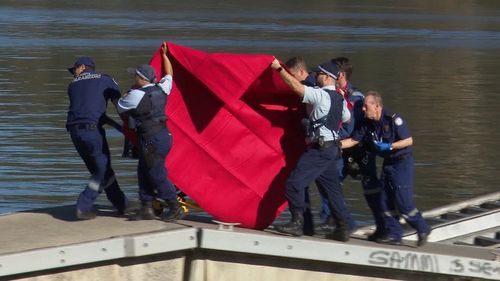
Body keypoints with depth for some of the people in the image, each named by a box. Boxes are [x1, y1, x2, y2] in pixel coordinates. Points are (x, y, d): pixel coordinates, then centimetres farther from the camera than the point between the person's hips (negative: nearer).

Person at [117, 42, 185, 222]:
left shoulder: (136, 95, -16)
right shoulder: (161, 89, 5)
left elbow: (121, 106, 1)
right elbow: (169, 74, 26)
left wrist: (130, 92, 17)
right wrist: (164, 55, 38)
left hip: (152, 140, -9)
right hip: (163, 135, 9)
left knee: (157, 175, -1)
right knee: (144, 172, 15)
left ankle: (175, 209, 5)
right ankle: (146, 209, 17)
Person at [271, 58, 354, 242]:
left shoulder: (320, 95, -14)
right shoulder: (339, 99, 13)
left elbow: (296, 87, -23)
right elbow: (346, 118, 30)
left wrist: (279, 69, -16)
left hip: (319, 149, -10)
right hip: (332, 148, 10)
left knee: (295, 182, -11)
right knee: (331, 188, 13)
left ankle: (297, 223, -13)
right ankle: (342, 228, 14)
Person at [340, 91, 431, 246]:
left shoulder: (393, 119, -19)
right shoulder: (368, 123, 3)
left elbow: (409, 140, -18)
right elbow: (353, 140, 7)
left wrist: (389, 146, -24)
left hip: (402, 162, -8)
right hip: (388, 163, 8)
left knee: (402, 201, -11)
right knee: (386, 200, 5)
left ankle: (422, 229, 3)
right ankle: (393, 234, 12)